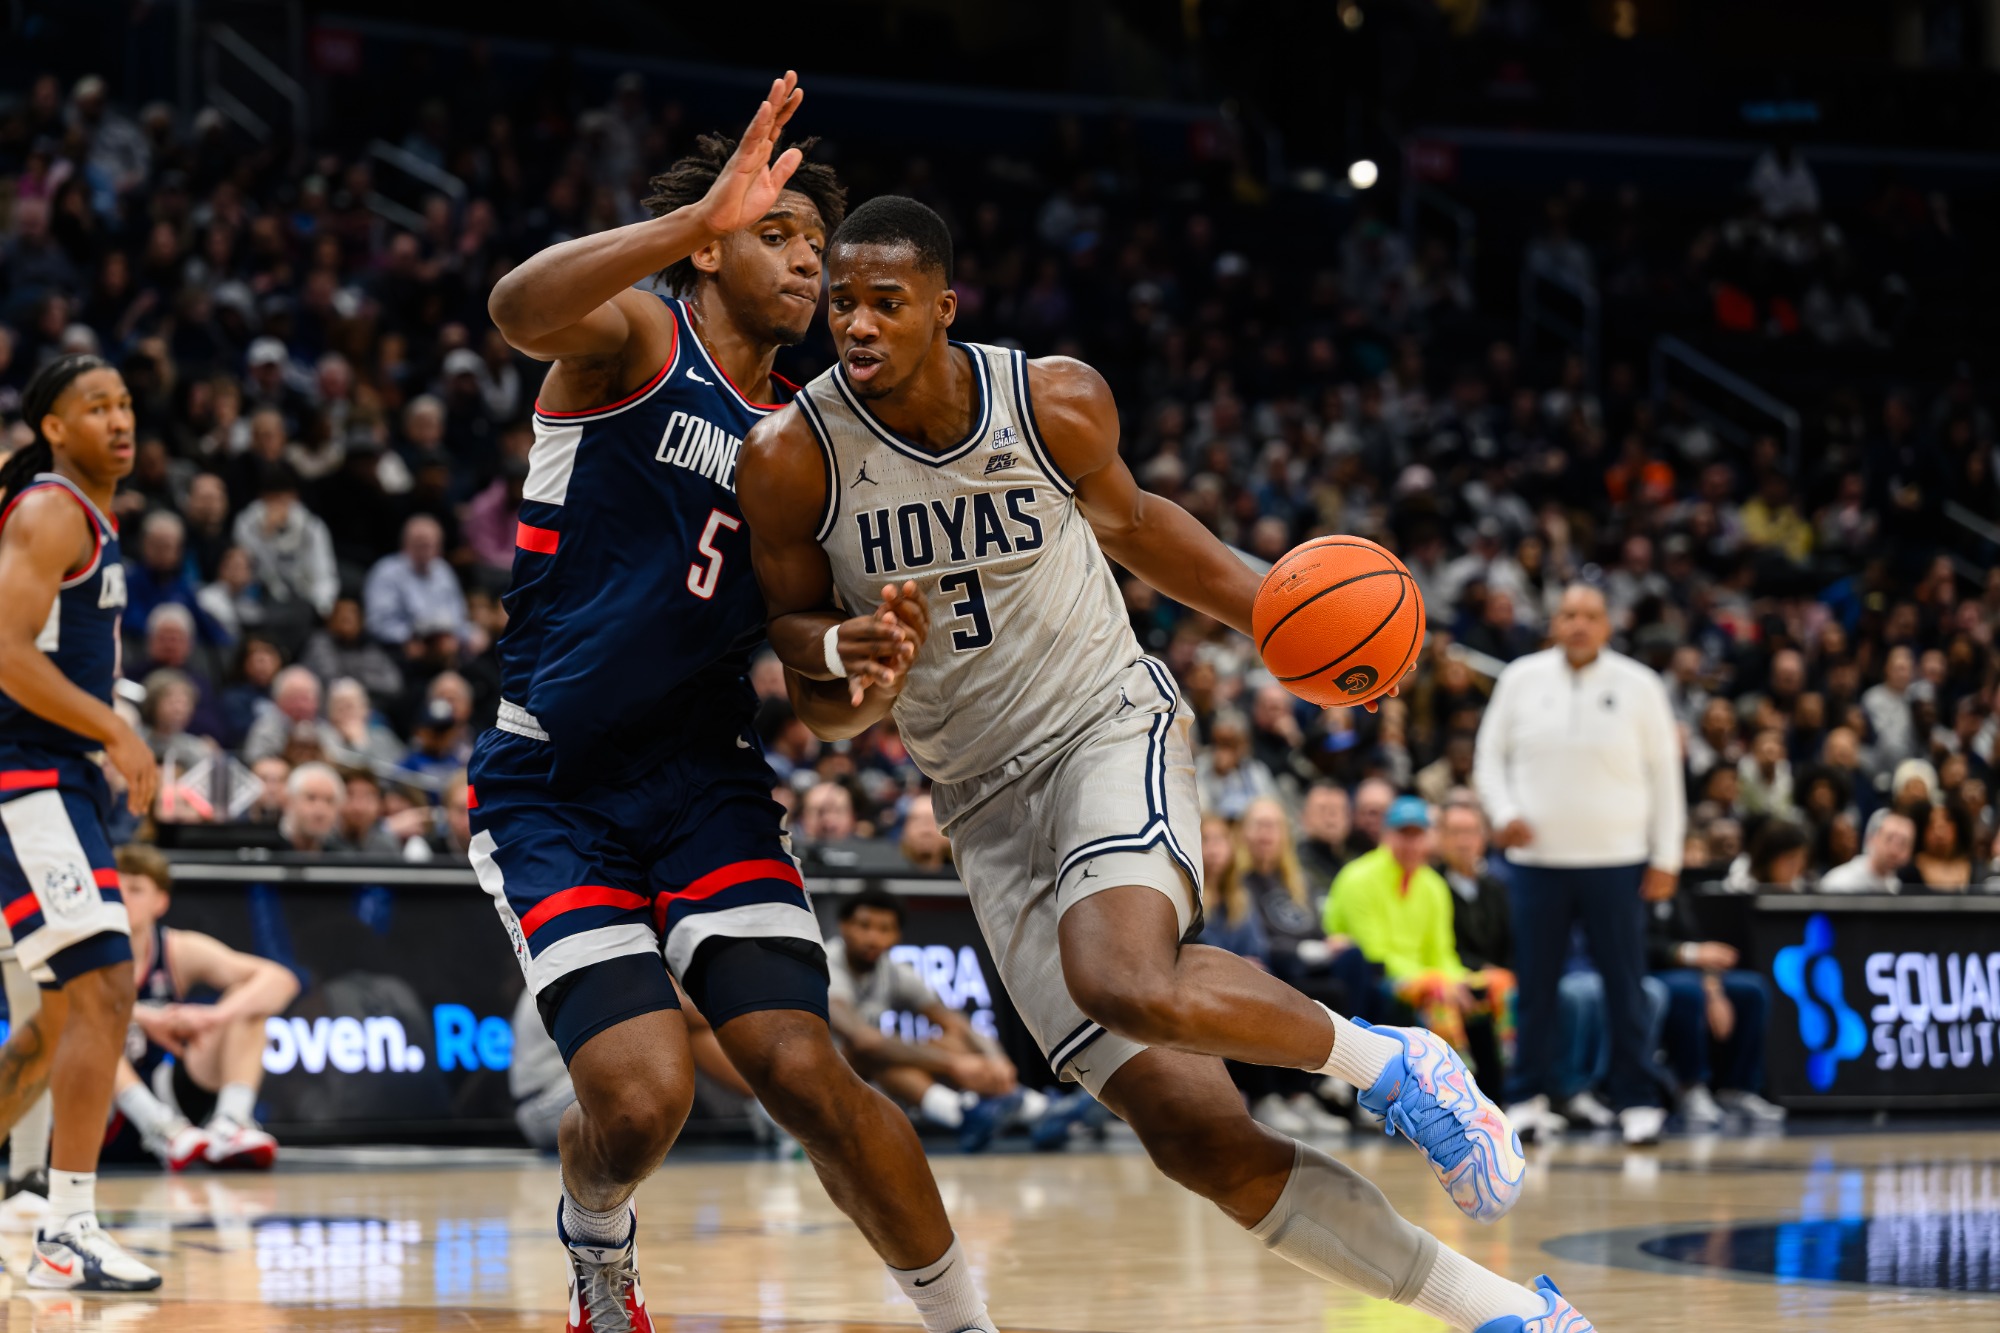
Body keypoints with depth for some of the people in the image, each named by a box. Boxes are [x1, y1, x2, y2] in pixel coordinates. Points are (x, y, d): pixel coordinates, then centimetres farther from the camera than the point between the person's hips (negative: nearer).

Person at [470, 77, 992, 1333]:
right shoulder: (634, 336, -6)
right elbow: (519, 309, -31)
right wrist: (699, 217, -41)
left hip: (708, 782, 4)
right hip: (552, 791, -4)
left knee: (807, 1074, -14)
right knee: (642, 1096, -19)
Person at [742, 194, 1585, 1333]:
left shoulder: (1057, 402, -8)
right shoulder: (793, 458, -11)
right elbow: (795, 633, 1)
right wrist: (849, 665, -23)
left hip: (1111, 726, -2)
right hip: (985, 801, 2)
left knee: (1129, 984, -36)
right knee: (1198, 1141, -7)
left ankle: (1391, 1062, -8)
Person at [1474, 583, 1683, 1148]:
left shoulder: (1639, 686, 1)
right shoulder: (1521, 679, 4)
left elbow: (1665, 774, 4)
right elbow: (1490, 754, 10)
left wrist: (1666, 858, 1)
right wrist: (1503, 813, -8)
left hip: (1615, 861, -1)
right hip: (1538, 859, 1)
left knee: (1625, 989, -1)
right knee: (1535, 989, 4)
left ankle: (1637, 1101, 6)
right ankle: (1526, 1097, 13)